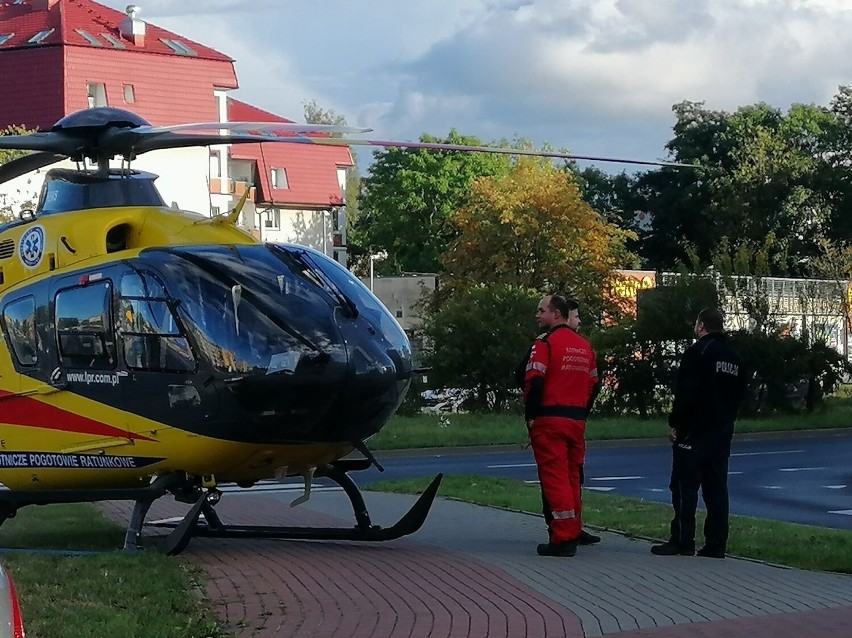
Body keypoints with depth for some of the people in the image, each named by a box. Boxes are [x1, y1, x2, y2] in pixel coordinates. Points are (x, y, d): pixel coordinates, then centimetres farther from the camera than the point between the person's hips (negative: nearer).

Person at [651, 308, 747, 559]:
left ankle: (682, 541, -6)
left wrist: (674, 423, -10)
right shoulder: (734, 356, 14)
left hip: (694, 431, -7)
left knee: (685, 486, -4)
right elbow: (739, 394, 19)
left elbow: (685, 393, -17)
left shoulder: (698, 352, -11)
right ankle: (716, 544, 6)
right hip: (722, 432, 7)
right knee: (716, 488, 8)